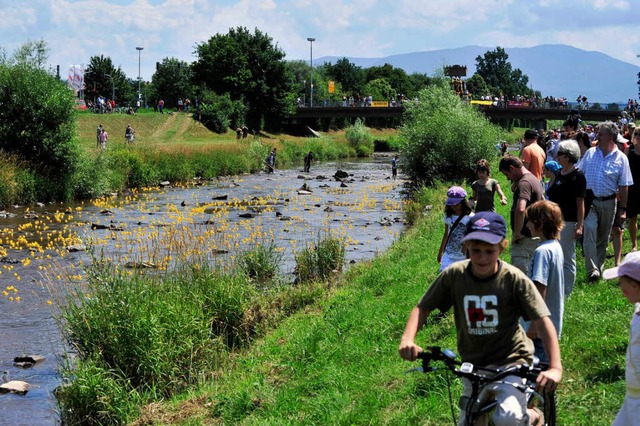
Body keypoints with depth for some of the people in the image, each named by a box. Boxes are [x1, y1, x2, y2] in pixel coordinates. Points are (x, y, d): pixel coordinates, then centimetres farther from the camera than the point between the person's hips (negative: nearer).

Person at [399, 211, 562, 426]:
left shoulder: (514, 279, -17)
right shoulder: (454, 275, -9)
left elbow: (543, 321, -19)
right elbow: (422, 308, -2)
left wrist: (555, 367, -32)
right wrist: (407, 340, -22)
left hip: (511, 359, -4)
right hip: (473, 363, 4)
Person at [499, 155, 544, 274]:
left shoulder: (524, 183, -19)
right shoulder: (534, 179, 15)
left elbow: (520, 209, -35)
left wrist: (516, 234, -25)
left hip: (524, 238, -11)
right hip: (534, 236, 11)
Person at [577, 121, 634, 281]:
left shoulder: (621, 159, -2)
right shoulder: (590, 153, 3)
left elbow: (624, 187, -2)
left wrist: (622, 209, -4)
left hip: (609, 203, 0)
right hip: (589, 200, 0)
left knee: (603, 238, 12)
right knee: (589, 231, -18)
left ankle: (599, 267, 27)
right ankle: (592, 270, -22)